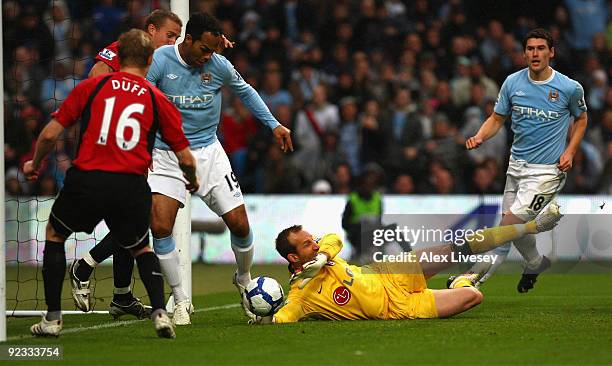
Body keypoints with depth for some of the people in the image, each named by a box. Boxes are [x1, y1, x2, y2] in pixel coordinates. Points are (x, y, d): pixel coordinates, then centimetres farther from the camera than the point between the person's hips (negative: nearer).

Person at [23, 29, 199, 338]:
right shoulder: (157, 99, 9)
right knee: (142, 248, 27)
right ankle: (159, 312, 5)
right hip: (131, 187, 1)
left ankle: (52, 318, 20)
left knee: (55, 234, 25)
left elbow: (50, 134, 6)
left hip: (85, 180, -1)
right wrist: (192, 182, 33)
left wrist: (35, 164, 26)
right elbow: (185, 159, 11)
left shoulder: (91, 86, 8)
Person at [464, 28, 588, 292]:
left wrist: (569, 152, -3)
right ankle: (535, 263, 41)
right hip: (517, 165, 5)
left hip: (547, 169, -5)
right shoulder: (513, 82, -1)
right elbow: (497, 118, 7)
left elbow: (581, 119, 10)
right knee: (514, 226, 13)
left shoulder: (570, 88, -8)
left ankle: (478, 275, -6)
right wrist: (479, 137, -13)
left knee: (511, 222, -16)